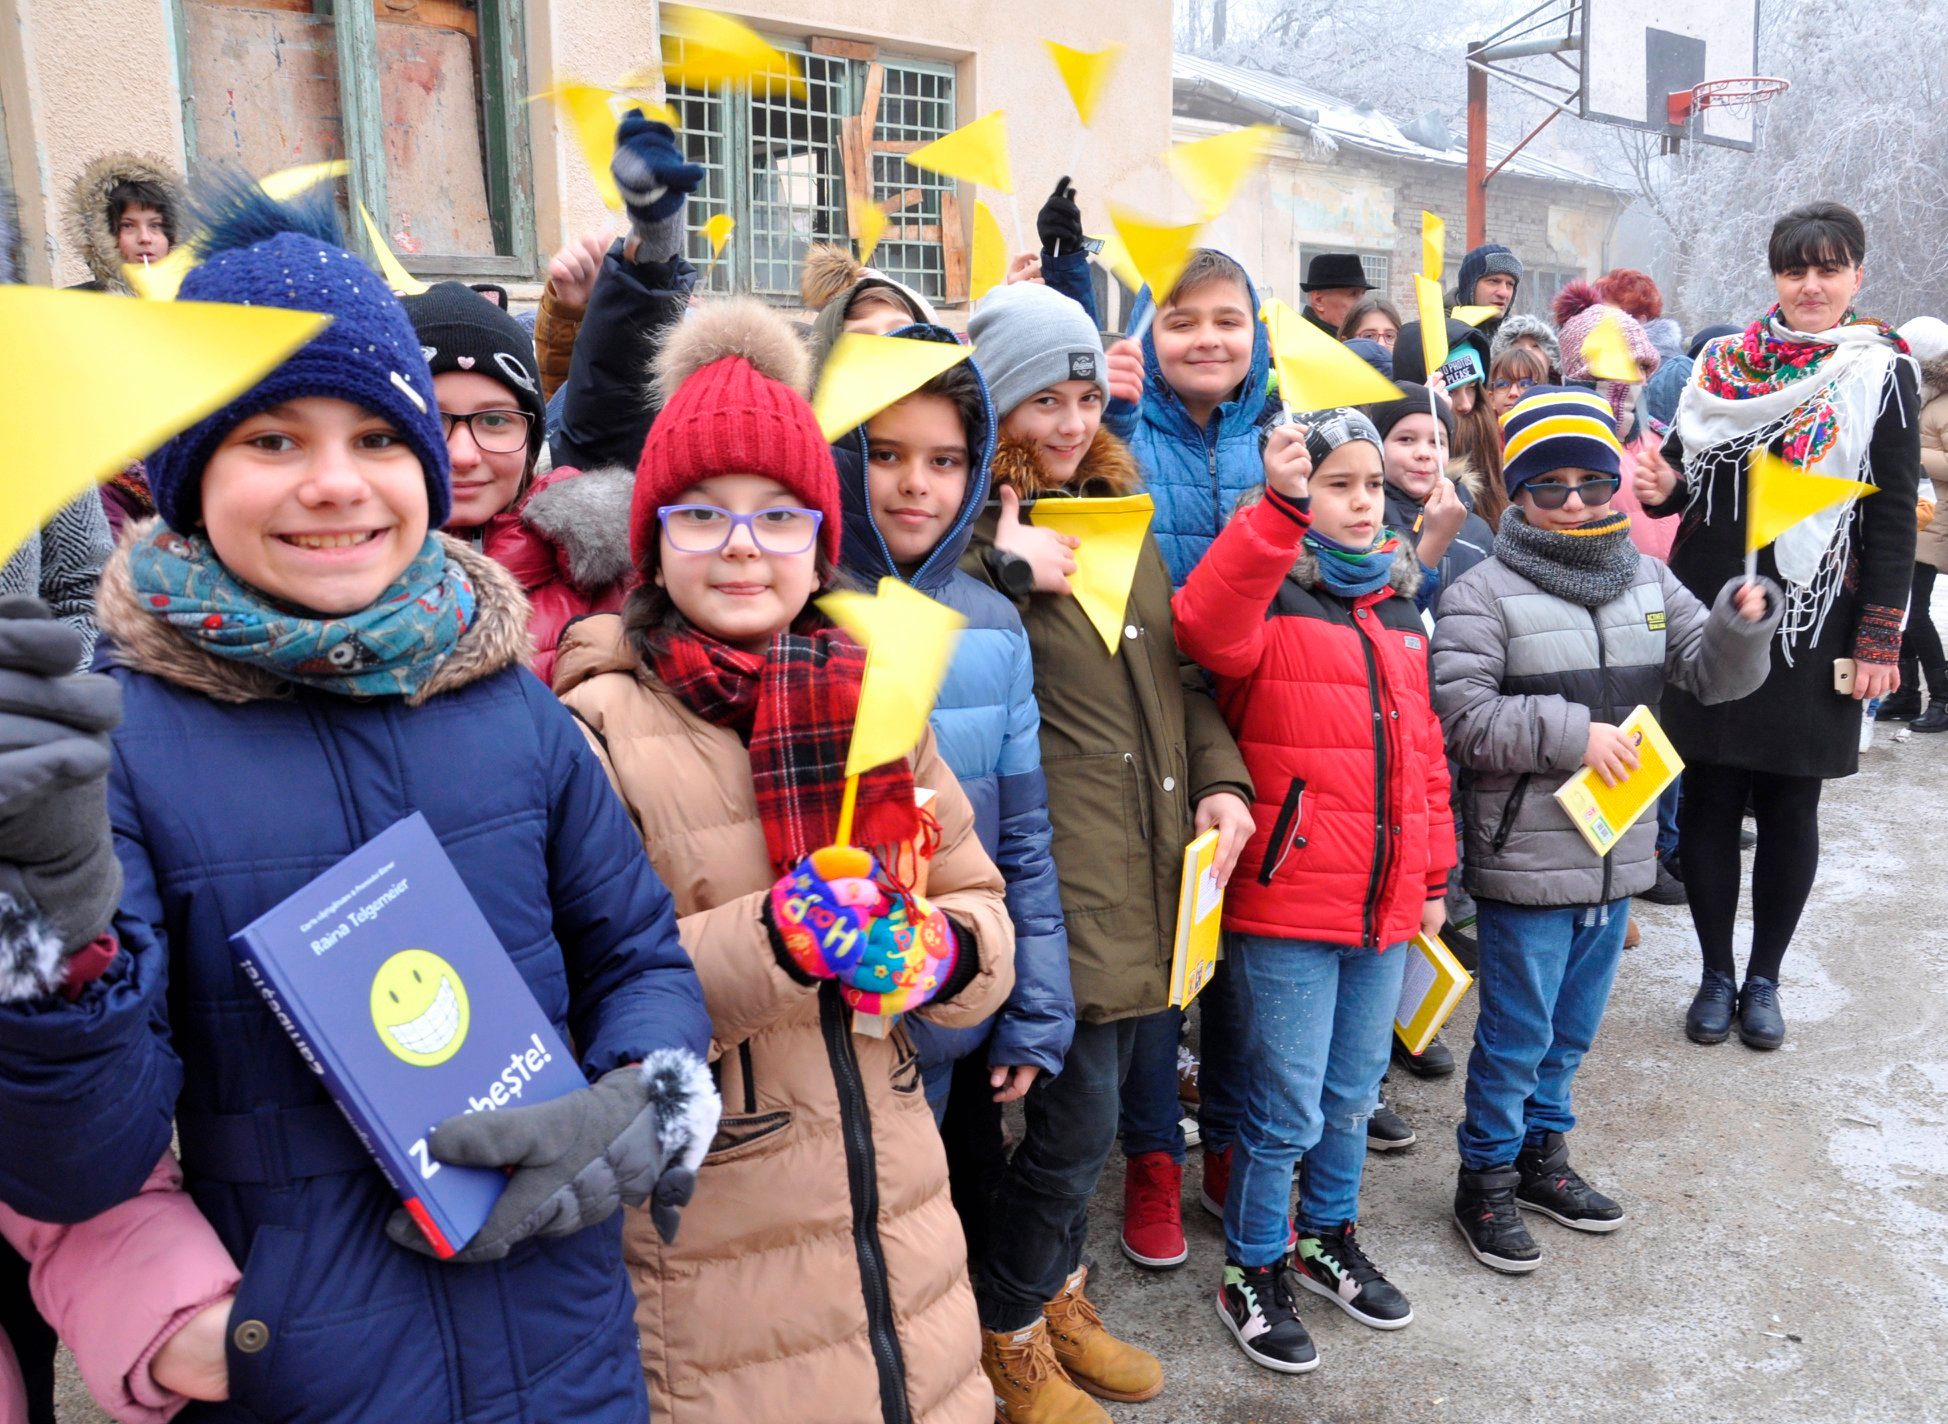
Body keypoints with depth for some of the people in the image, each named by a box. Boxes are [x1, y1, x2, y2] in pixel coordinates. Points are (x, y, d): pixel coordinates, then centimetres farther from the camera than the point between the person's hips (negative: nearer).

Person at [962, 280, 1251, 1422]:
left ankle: (1060, 1294, 39)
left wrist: (1221, 777, 5)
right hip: (1061, 875, -7)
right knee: (1077, 1118, 0)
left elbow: (1179, 669, 17)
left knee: (1090, 1103, 18)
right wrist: (1012, 572, -25)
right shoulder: (973, 531, -7)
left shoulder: (1118, 508, 15)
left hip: (1153, 868, 7)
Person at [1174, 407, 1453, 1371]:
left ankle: (1328, 1237, 42)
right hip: (1288, 905, -6)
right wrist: (1279, 509, -38)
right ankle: (1252, 1273, 25)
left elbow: (1423, 751, 16)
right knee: (1289, 1107, 4)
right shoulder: (1267, 597, -7)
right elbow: (1206, 626, -33)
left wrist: (1433, 876, 16)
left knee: (1354, 1093, 21)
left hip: (1384, 907, 7)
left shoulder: (1399, 610, 13)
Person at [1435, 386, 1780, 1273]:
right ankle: (1487, 1179, 23)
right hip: (1524, 863, -6)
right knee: (1516, 1032, 5)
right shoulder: (1486, 594, -11)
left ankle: (1541, 1154, 39)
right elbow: (1460, 717, -18)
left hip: (1615, 856, 6)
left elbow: (1711, 674, 6)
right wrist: (1571, 733, -21)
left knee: (1572, 1027, 20)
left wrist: (1744, 621, -13)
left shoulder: (1649, 583, 8)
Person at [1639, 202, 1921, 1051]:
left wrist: (1879, 640, -7)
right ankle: (1716, 975, 21)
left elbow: (1895, 518, -1)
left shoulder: (1880, 374, 1)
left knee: (1789, 805, 7)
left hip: (1812, 623, -1)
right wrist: (1664, 486, -11)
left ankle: (1763, 979, 23)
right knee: (1709, 799, 4)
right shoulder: (1722, 361, 7)